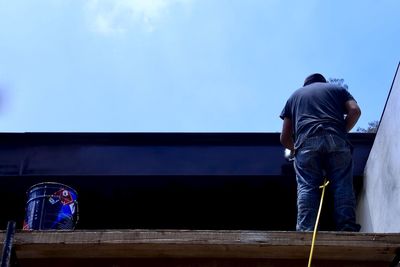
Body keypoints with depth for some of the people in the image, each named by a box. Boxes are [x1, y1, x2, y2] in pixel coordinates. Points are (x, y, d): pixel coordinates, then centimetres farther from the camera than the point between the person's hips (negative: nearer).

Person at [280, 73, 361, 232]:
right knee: (342, 185, -4)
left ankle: (305, 233, -24)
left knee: (306, 187, -7)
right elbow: (355, 110, 10)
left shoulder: (295, 95, 33)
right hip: (336, 141, 0)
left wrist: (295, 149, 45)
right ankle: (348, 231, -20)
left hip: (306, 142, 0)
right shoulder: (337, 89, 31)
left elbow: (285, 138, 27)